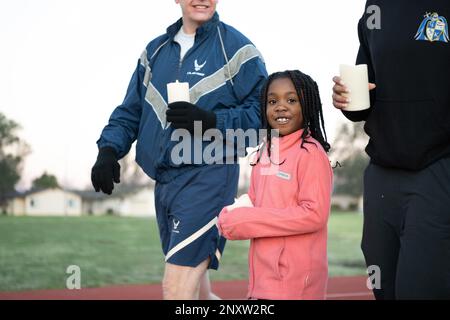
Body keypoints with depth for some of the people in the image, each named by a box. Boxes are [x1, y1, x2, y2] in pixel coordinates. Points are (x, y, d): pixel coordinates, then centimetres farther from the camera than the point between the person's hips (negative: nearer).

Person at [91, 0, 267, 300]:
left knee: (177, 288, -15)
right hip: (164, 181, 7)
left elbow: (261, 112, -6)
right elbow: (130, 111, 18)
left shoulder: (236, 48, -1)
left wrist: (211, 120, -21)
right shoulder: (155, 50, 17)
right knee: (193, 288, 14)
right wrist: (109, 149, 1)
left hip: (208, 176, -7)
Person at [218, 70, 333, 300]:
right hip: (264, 272, 7)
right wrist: (231, 216, -7)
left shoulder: (311, 153, -11)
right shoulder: (266, 151, 12)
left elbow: (314, 214, -17)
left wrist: (246, 221, -16)